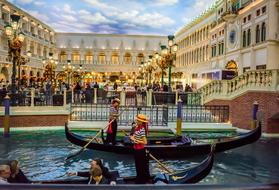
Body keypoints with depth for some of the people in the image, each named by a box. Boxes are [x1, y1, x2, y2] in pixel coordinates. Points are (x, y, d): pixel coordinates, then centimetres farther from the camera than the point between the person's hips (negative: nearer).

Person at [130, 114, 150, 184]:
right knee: (138, 164, 22)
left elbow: (145, 142, -25)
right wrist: (132, 137, -6)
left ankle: (141, 180, 24)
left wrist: (136, 140, -21)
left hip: (140, 150, -9)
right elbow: (135, 135, 16)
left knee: (140, 166, 7)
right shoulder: (137, 127, 1)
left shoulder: (142, 130, -25)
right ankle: (139, 178, 39)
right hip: (136, 149, 9)